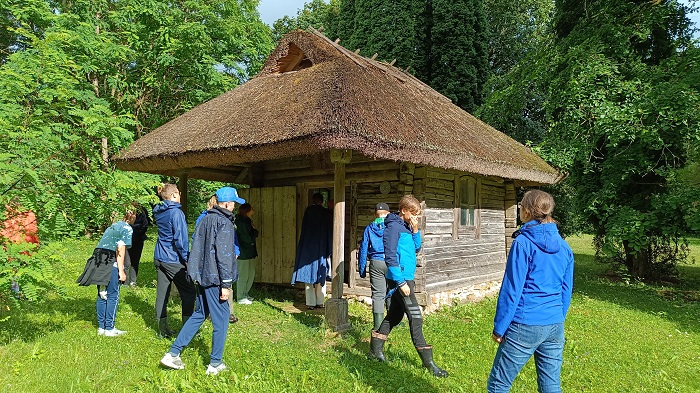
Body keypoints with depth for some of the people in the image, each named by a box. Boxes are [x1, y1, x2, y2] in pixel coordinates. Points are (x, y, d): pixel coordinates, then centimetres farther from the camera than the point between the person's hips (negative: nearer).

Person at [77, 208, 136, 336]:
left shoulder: (113, 225, 21)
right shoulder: (127, 229, -2)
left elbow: (103, 244, 19)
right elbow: (120, 250, -10)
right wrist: (121, 271, -10)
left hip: (98, 262, 8)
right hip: (110, 263, -8)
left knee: (102, 295, 13)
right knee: (112, 296, -1)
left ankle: (101, 327, 19)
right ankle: (109, 328, 2)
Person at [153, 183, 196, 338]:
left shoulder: (158, 212, 8)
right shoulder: (176, 212, -16)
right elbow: (180, 239, -19)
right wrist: (187, 258, -13)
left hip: (159, 258, 8)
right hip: (173, 260, -8)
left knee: (162, 293, 11)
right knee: (189, 292, 3)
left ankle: (163, 329, 19)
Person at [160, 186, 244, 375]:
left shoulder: (205, 219, 12)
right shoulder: (224, 223, -15)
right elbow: (224, 255, -18)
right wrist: (226, 284, -16)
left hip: (201, 277, 9)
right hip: (214, 279, -8)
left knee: (199, 314, 19)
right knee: (221, 319, 4)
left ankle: (173, 354, 20)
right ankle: (215, 363, 13)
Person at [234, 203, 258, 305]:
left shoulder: (246, 221, 11)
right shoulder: (241, 223, -19)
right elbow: (248, 239, -20)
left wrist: (253, 233, -2)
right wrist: (255, 231, -7)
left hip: (249, 253, 10)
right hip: (243, 253, -10)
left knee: (251, 274, 16)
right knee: (243, 275, 0)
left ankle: (245, 294, 29)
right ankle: (241, 298, 11)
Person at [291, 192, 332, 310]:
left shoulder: (308, 211, -1)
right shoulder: (326, 213, -3)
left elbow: (304, 229, 4)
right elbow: (329, 232, -1)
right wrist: (329, 250, 7)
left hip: (308, 247, 0)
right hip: (321, 248, 0)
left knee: (308, 273, 4)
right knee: (321, 274, 10)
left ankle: (311, 303, 2)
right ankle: (320, 302, 13)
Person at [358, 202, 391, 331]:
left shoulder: (369, 228, 8)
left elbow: (363, 249, 7)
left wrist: (362, 269, 12)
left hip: (376, 263, 1)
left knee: (377, 294, 3)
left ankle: (378, 325, 1)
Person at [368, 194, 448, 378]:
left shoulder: (407, 227, 13)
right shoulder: (393, 227, -15)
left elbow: (416, 248, 18)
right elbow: (390, 257, -19)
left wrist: (415, 232, 1)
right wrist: (401, 283, -20)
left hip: (407, 278, 10)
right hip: (400, 279, -10)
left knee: (395, 315, 17)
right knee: (415, 317, -8)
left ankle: (375, 349, 30)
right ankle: (427, 361, -1)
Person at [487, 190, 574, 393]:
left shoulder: (523, 242, -13)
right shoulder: (564, 246, 7)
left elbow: (511, 289, -13)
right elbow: (566, 290, 13)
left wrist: (499, 328, -6)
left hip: (525, 326, -7)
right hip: (555, 326, 7)